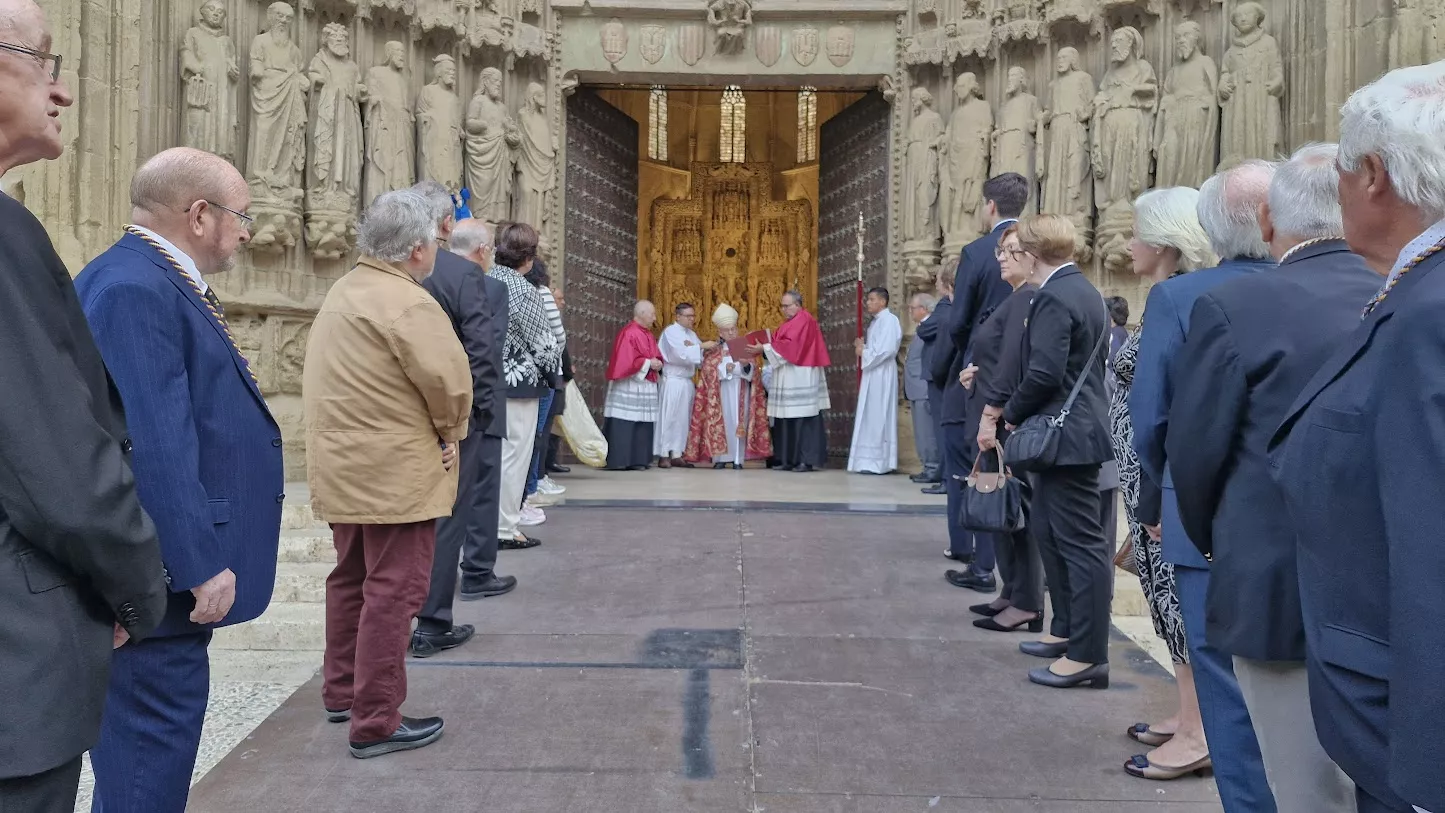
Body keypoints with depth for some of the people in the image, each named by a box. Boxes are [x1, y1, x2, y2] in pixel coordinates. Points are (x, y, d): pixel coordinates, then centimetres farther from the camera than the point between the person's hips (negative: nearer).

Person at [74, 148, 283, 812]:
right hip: (165, 576, -10)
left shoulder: (164, 281, 13)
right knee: (150, 758, 2)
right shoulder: (132, 288, -19)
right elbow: (154, 445, -25)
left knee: (163, 739, 20)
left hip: (182, 563, 10)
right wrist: (201, 565, -23)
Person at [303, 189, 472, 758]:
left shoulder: (342, 292, 12)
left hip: (345, 465, 10)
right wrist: (450, 430, -3)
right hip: (395, 471, -10)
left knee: (352, 578, 20)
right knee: (392, 590, -3)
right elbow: (450, 380, -24)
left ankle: (342, 691, 33)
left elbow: (352, 381, 11)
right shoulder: (407, 302, -18)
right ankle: (376, 722, 4)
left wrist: (437, 427, 5)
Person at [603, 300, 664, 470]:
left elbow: (656, 355, 21)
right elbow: (625, 360, -20)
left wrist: (657, 362, -2)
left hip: (645, 387, 9)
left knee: (642, 425, 9)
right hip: (628, 387, -9)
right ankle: (618, 460, -6)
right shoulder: (629, 333, -12)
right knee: (624, 424, -8)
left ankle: (637, 459, 13)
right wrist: (648, 363, -14)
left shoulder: (648, 334, 16)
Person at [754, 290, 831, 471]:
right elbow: (779, 342, 18)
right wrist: (763, 345, 2)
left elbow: (791, 345, -19)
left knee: (803, 419, -8)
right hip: (788, 379, 9)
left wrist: (765, 349, -18)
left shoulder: (804, 321, -9)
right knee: (787, 418, 6)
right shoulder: (790, 322, 21)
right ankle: (789, 460, 9)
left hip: (801, 378, -9)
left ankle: (807, 460, -6)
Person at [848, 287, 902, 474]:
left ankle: (879, 462, -4)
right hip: (872, 374, 10)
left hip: (881, 375, -10)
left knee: (878, 416, -7)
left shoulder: (889, 320, -12)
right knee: (871, 416, 10)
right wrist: (862, 346, 4)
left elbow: (887, 349, -21)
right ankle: (873, 460, 14)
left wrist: (864, 352, -10)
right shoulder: (876, 321, 18)